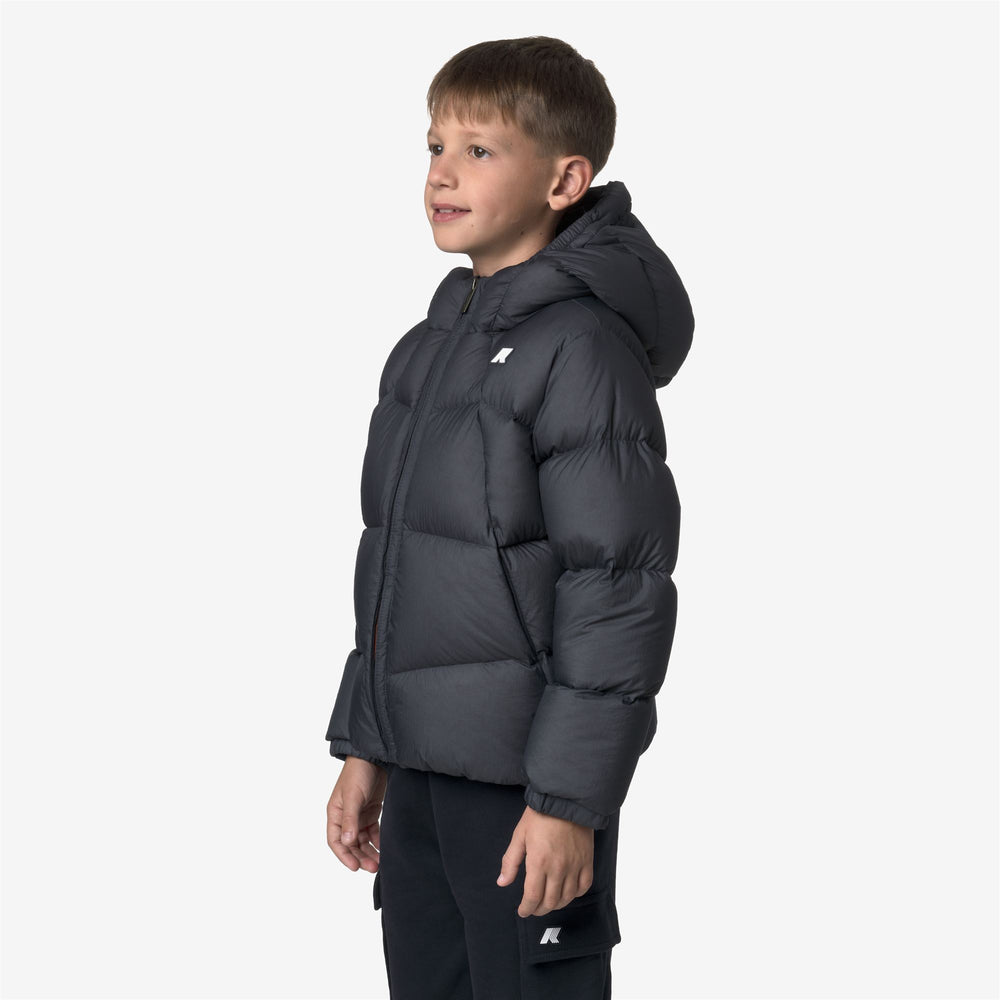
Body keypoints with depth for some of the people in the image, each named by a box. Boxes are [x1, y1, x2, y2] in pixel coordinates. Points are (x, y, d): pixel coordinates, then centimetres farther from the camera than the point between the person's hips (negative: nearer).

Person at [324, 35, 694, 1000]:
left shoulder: (583, 348, -14)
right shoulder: (433, 343, 12)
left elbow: (620, 586, -17)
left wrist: (569, 799, -19)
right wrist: (364, 748, 17)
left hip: (523, 782, -8)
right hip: (422, 769, 8)